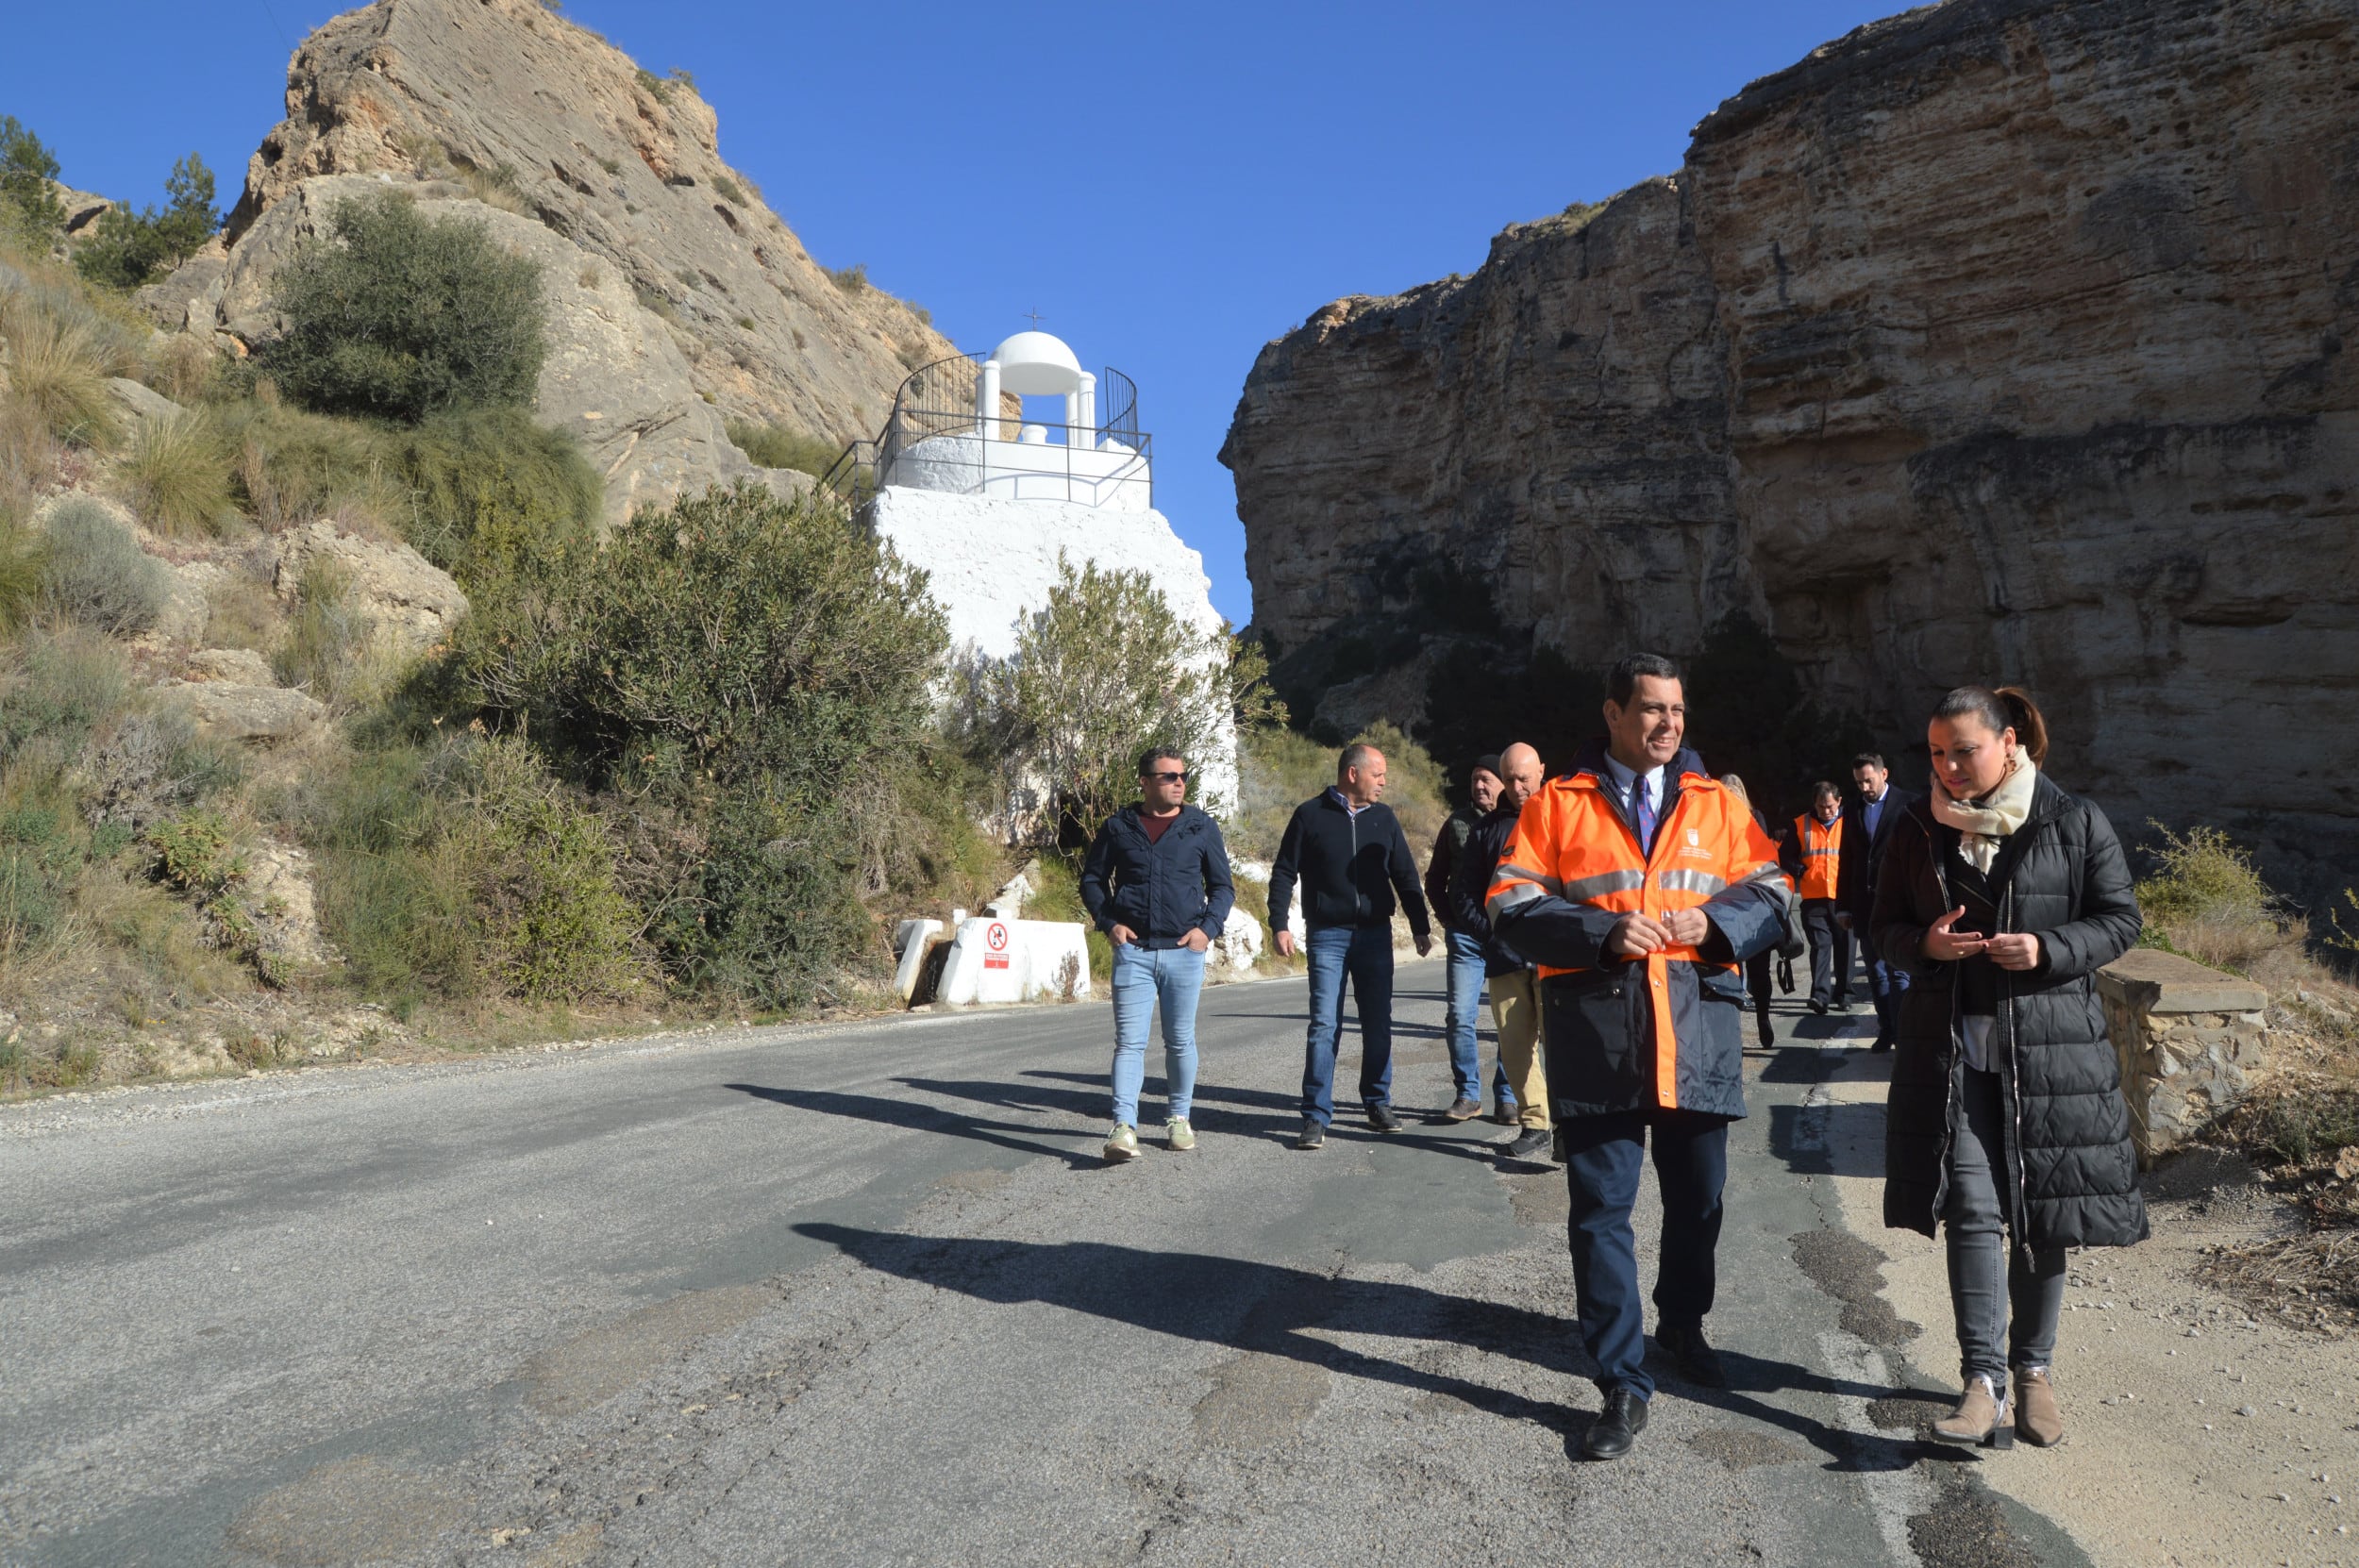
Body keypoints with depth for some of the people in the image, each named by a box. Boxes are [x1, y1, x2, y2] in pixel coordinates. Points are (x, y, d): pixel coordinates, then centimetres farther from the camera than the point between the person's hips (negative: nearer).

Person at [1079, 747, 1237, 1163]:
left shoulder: (1202, 827, 6)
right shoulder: (1118, 827, 5)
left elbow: (1223, 887, 12)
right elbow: (1091, 879, 14)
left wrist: (1208, 927, -4)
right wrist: (1108, 922, -1)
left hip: (1185, 951, 1)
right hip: (1132, 950, -1)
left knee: (1180, 1041, 9)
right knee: (1129, 1041, -6)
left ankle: (1178, 1118, 24)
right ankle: (1124, 1126, -8)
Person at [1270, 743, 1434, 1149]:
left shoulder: (1383, 817, 10)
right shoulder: (1311, 815, -1)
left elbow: (1405, 875, 15)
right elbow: (1284, 873, 1)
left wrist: (1420, 927, 12)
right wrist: (1279, 925, -8)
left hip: (1376, 934, 4)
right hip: (1327, 936, -4)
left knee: (1378, 1024, 8)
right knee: (1324, 1025, -7)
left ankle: (1378, 1103, 23)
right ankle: (1316, 1117, -3)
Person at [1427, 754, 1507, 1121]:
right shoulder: (1457, 822, 9)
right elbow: (1435, 877, 16)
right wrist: (1447, 918, 6)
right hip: (1465, 936, 2)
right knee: (1459, 1015, -1)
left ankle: (1508, 1095, 15)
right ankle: (1468, 1094, 9)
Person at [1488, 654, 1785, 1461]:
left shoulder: (1716, 802, 10)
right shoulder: (1558, 804, 2)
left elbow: (1769, 892, 8)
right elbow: (1512, 908, -4)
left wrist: (1715, 921, -12)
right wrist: (1602, 933, -18)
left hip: (1697, 1029, 3)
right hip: (1595, 1034, -2)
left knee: (1697, 1198, 16)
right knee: (1601, 1210, 0)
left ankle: (1681, 1325, 43)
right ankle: (1623, 1386, 10)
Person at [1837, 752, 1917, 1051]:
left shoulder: (1907, 804, -3)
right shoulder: (1852, 808, 11)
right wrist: (1843, 905, 11)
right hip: (1864, 903, 5)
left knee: (1898, 972, -5)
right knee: (1876, 973, 9)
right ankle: (1886, 1031, 17)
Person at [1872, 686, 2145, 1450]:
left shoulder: (2075, 823, -1)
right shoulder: (1918, 826, 5)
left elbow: (2120, 919, 2)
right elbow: (1885, 925, 11)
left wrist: (2049, 950, -15)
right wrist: (1925, 943, -12)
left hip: (2049, 1048, -1)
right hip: (1951, 1046, 1)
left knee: (2042, 1213, 8)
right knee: (1972, 1209, -7)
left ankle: (2033, 1368, 25)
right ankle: (1984, 1381, -6)